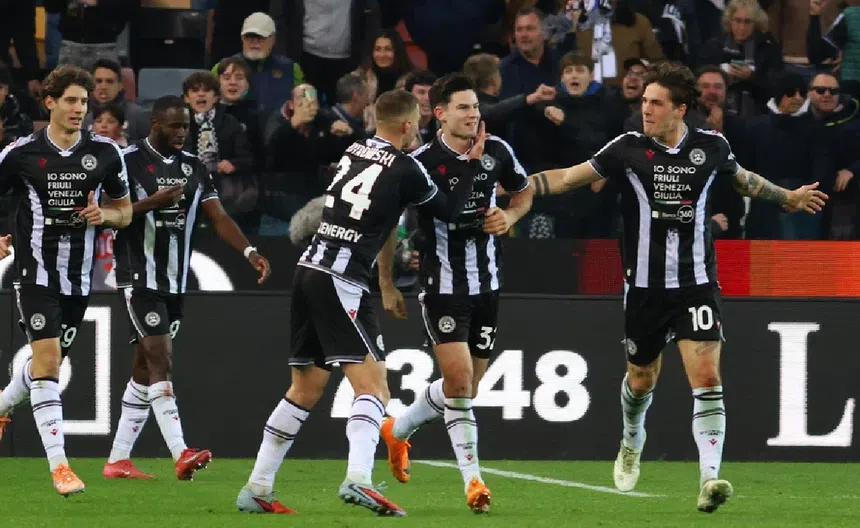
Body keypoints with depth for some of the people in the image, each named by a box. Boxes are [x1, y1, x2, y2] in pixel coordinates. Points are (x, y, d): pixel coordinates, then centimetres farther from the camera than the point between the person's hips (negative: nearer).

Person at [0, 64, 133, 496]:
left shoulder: (105, 152, 1)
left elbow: (125, 210, 13)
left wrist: (105, 215, -9)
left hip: (79, 277, 4)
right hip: (35, 271, -4)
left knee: (51, 359, 17)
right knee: (47, 357, -16)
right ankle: (58, 465, -20)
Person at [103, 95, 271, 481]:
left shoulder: (193, 167, 10)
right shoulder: (128, 162, -8)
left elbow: (218, 217, 4)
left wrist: (249, 252, -10)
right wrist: (152, 203, -23)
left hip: (175, 282, 7)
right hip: (139, 277, -7)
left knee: (145, 369, 10)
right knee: (159, 359, -16)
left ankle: (118, 460, 17)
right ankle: (180, 455, -25)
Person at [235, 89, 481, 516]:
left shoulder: (355, 151, 13)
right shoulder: (405, 170, -7)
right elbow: (449, 210, 8)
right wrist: (473, 165, 18)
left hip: (309, 271, 8)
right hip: (340, 282, -8)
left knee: (305, 390, 16)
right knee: (373, 387, -10)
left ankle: (256, 489, 16)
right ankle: (358, 478, -31)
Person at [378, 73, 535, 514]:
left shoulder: (497, 152, -1)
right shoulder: (421, 162, -12)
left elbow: (523, 192, 18)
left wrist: (509, 217, -5)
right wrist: (387, 285, -2)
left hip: (487, 285, 5)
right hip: (442, 286, -5)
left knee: (465, 386, 12)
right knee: (459, 379, -16)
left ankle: (399, 430, 38)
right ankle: (472, 480, -11)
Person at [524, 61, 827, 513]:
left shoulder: (711, 146, -1)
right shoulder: (628, 149, -6)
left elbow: (744, 180, 21)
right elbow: (569, 177, -8)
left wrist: (789, 198, 33)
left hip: (697, 284, 0)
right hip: (645, 286, 0)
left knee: (707, 379, -15)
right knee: (641, 380, 14)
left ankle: (709, 479, -21)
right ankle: (632, 442, 47)